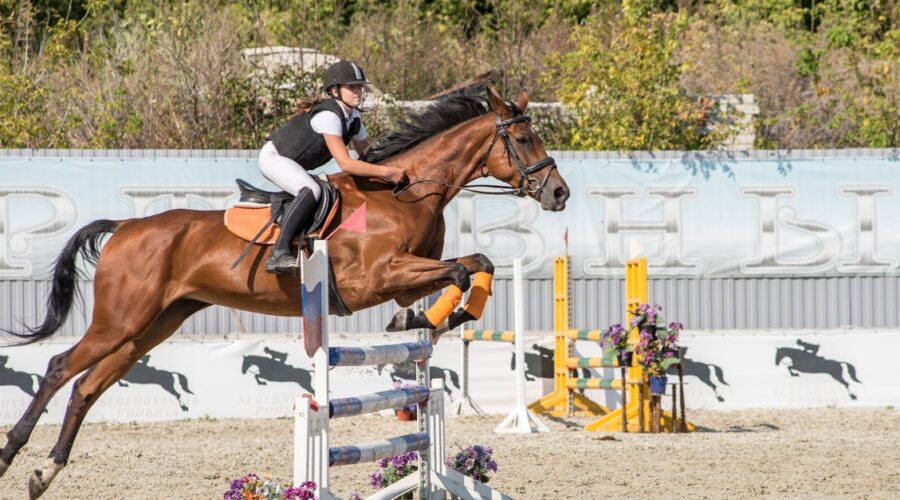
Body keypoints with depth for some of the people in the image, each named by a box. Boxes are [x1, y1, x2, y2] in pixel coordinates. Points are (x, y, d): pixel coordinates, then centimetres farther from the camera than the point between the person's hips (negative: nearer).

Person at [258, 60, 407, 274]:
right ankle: (279, 254, -39)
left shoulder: (353, 117, 2)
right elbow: (345, 164, -33)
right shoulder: (329, 115, -28)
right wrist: (386, 172, -31)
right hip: (273, 157, -10)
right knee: (311, 190, -33)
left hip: (293, 166, 10)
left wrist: (394, 173, -2)